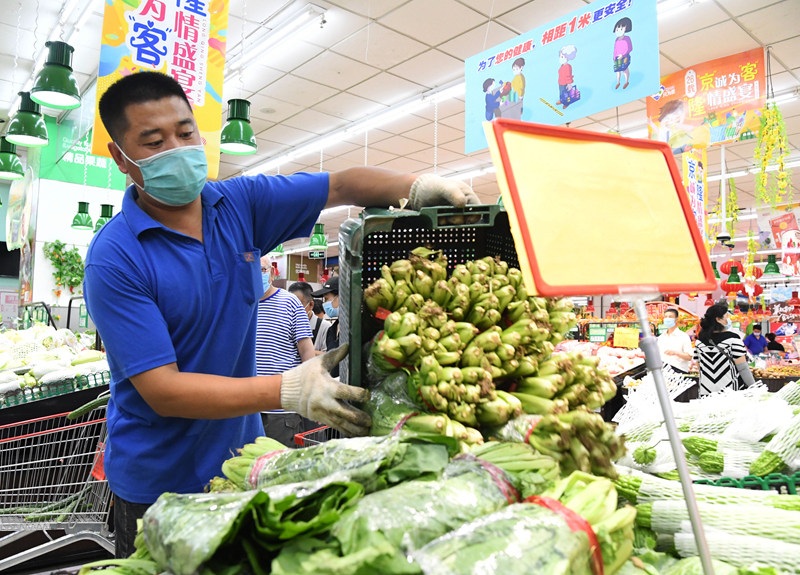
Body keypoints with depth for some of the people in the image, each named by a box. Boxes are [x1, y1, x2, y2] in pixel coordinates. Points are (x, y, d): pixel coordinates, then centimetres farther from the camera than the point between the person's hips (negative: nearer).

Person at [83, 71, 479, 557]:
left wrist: (418, 187, -24)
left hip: (241, 457, 4)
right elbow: (162, 391, -22)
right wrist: (288, 391, -30)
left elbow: (342, 186, -4)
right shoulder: (115, 258, -18)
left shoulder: (241, 203, -4)